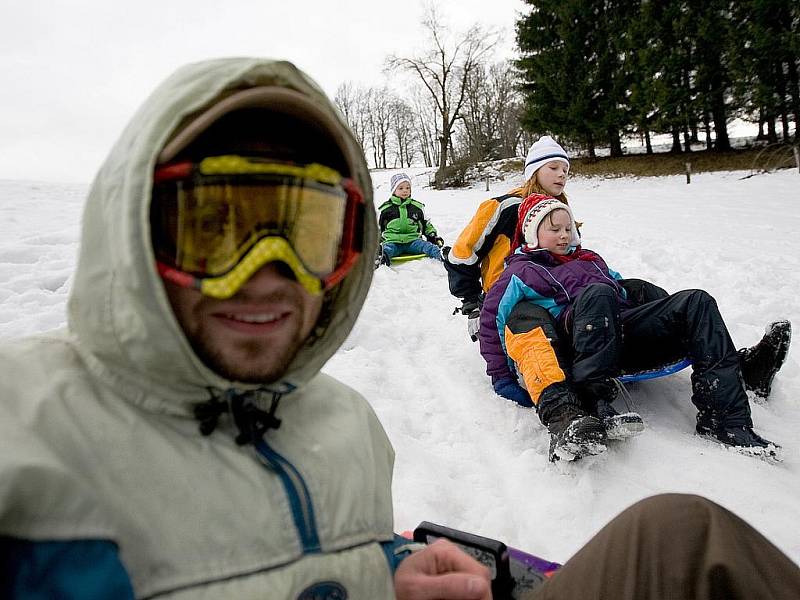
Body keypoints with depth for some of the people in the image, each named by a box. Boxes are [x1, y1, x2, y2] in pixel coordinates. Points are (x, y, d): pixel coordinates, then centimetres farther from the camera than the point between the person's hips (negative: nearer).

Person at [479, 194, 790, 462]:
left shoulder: (590, 260, 35)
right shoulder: (522, 270, 15)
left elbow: (622, 297, 36)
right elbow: (491, 319, 3)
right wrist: (503, 379, -7)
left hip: (619, 335, 6)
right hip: (573, 340, -6)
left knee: (696, 302, -13)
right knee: (597, 293, -37)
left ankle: (724, 419, -26)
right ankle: (596, 409, -52)